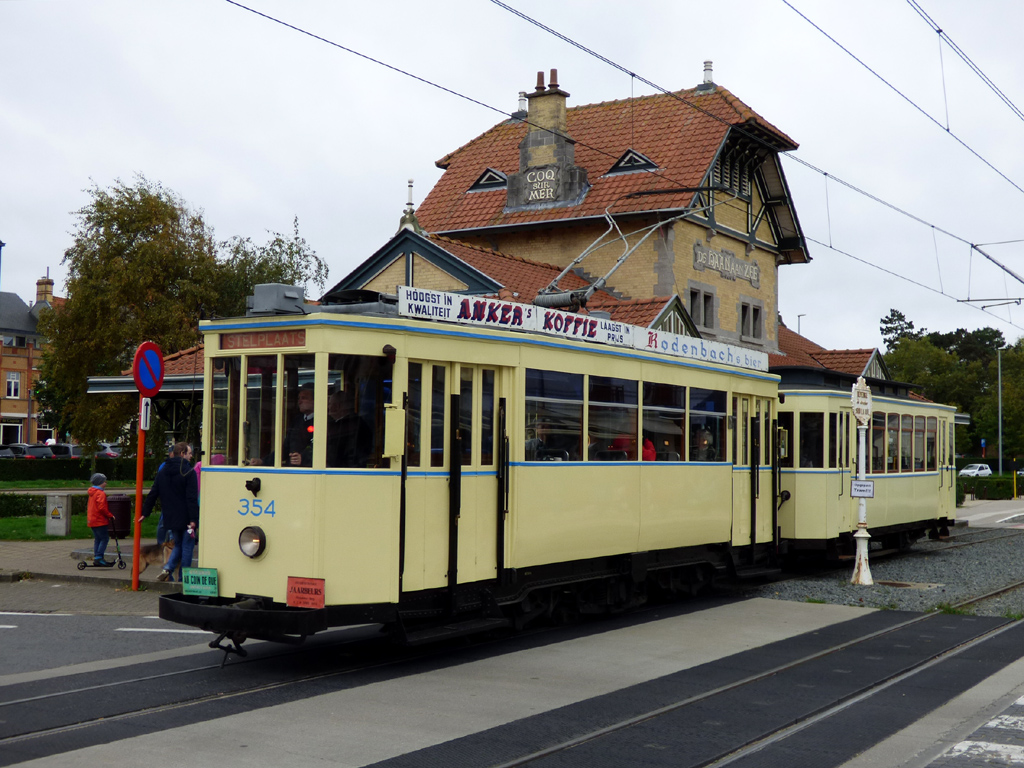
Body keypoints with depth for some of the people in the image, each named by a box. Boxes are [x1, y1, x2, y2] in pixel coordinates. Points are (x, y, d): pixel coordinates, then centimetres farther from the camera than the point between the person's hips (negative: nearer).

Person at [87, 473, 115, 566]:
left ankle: (96, 557, 14)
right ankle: (99, 557, -13)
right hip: (100, 521, -10)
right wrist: (110, 515, -12)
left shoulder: (92, 493, 16)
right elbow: (102, 507, -23)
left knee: (97, 539, 14)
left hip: (92, 520, 10)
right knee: (104, 538, -7)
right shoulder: (101, 493, -15)